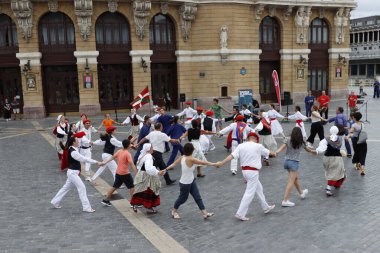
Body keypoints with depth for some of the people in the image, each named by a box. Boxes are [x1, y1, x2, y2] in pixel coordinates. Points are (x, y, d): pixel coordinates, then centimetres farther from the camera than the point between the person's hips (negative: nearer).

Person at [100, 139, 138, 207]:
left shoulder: (119, 151, 4)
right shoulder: (127, 154, -17)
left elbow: (112, 157, 12)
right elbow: (131, 164, -23)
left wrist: (104, 162, 22)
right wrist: (136, 173, -26)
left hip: (118, 173, 7)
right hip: (125, 173, -7)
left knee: (115, 187, 19)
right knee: (132, 187, 4)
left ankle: (106, 200, 24)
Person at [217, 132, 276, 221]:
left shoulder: (241, 146, 0)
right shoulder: (258, 146, -5)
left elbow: (232, 155, -11)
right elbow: (268, 152, 13)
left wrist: (221, 163, -10)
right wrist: (274, 153, 35)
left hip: (244, 170, 6)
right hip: (253, 172, -6)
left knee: (258, 188, 22)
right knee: (249, 193, -3)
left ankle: (266, 207, 36)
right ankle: (240, 213, -5)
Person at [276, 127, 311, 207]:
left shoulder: (287, 140, -1)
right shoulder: (301, 142, -1)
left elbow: (282, 147, -17)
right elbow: (307, 149, 17)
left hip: (286, 161, 4)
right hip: (294, 162, -4)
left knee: (295, 178, 24)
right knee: (291, 181, -3)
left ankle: (301, 192, 46)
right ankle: (285, 200, -8)